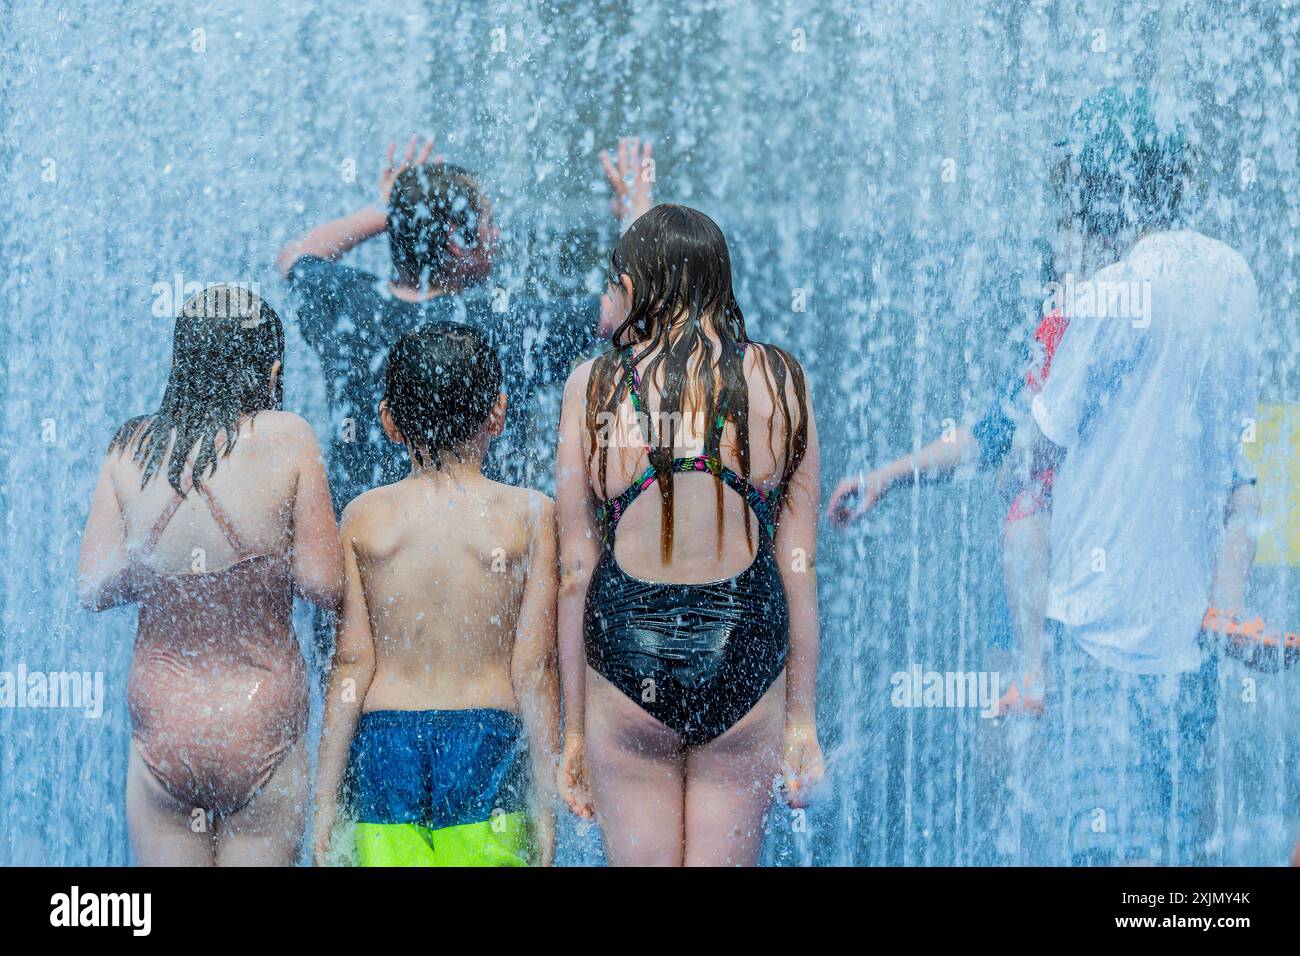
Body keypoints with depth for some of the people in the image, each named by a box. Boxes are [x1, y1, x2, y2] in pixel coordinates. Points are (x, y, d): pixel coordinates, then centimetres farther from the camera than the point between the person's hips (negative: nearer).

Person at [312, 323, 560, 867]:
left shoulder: (363, 517, 2)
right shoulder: (529, 515, -2)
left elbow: (352, 665, 1)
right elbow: (533, 669, -3)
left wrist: (325, 799, 7)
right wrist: (545, 800, 3)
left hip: (383, 745, 1)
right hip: (486, 741, -1)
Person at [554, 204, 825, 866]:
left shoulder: (593, 385, -1)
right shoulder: (778, 380, 1)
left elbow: (575, 570, -1)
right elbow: (798, 563, 2)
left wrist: (573, 730, 6)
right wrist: (803, 719, 9)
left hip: (625, 657, -1)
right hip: (746, 656, 1)